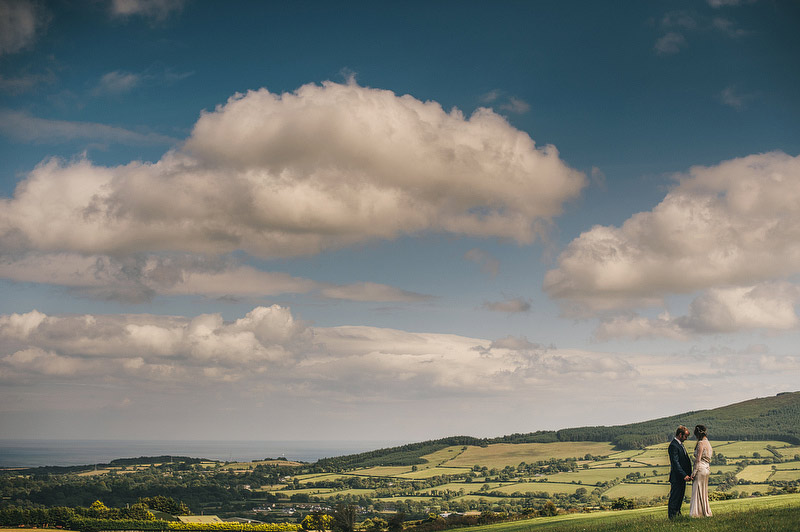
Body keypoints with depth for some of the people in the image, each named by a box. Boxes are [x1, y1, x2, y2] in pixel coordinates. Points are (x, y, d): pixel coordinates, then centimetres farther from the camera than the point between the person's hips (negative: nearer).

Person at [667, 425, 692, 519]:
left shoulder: (680, 444, 14)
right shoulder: (673, 446, -18)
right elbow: (675, 463, -23)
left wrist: (686, 474, 15)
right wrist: (684, 475, -26)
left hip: (682, 477, 10)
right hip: (676, 477, -10)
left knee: (680, 497, 16)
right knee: (674, 498, -3)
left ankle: (677, 514, 25)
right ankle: (671, 516, 3)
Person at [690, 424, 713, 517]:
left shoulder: (701, 443, -14)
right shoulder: (707, 443, 14)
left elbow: (698, 459, -17)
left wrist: (693, 473, -14)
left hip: (700, 469, -9)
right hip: (706, 469, 9)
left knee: (698, 492, -4)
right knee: (703, 492, 15)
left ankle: (698, 513, -3)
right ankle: (705, 512, 18)